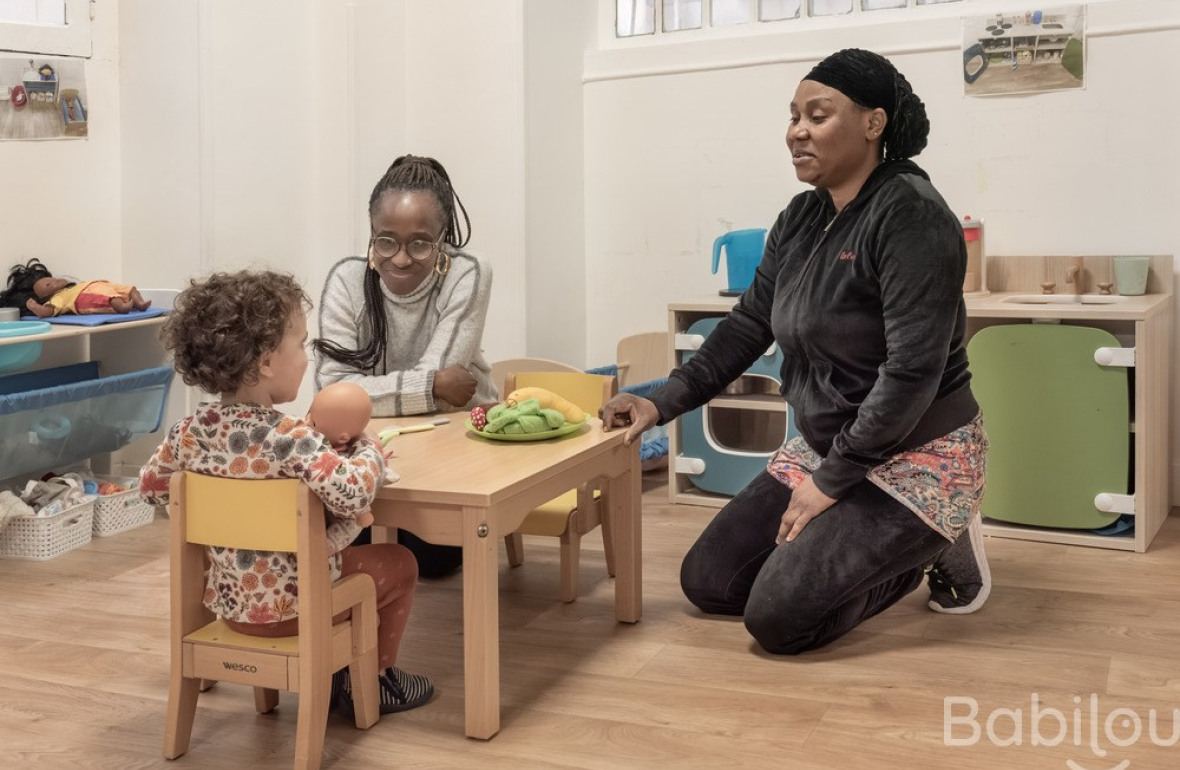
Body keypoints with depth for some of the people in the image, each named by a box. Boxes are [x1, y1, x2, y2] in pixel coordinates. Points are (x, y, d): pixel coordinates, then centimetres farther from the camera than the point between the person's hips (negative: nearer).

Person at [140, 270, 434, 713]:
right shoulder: (288, 437, -27)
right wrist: (368, 452, -19)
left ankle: (328, 673, 41)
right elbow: (353, 494, -38)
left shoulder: (193, 430, -7)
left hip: (227, 599, 7)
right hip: (291, 603, -7)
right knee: (398, 564, 16)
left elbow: (151, 485, 9)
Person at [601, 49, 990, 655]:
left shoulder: (910, 215, -22)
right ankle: (895, 549, 18)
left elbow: (913, 372, -25)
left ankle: (938, 548, 6)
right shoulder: (799, 219, 4)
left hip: (917, 457, -8)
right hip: (825, 449, 9)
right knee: (707, 582, 6)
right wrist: (663, 403, -3)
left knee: (777, 617, -17)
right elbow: (748, 326, 9)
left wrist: (830, 484, -21)